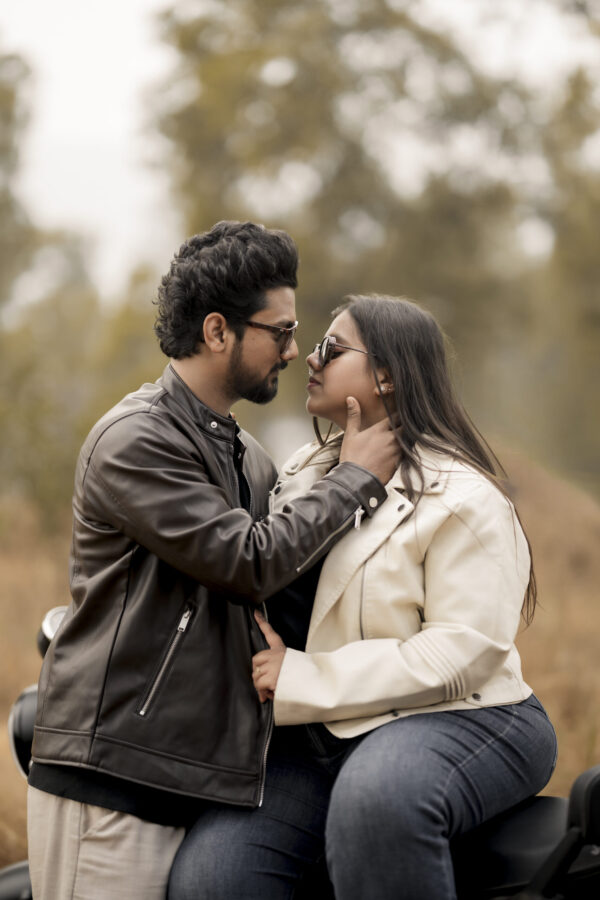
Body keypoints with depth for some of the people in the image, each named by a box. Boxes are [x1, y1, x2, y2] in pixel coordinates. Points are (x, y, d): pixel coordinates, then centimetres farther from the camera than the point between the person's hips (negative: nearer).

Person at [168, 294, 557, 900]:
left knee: (377, 799, -41)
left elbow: (465, 652, -19)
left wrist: (302, 680, -19)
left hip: (451, 716, -6)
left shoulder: (463, 498, -10)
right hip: (323, 735, 7)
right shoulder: (303, 473, 16)